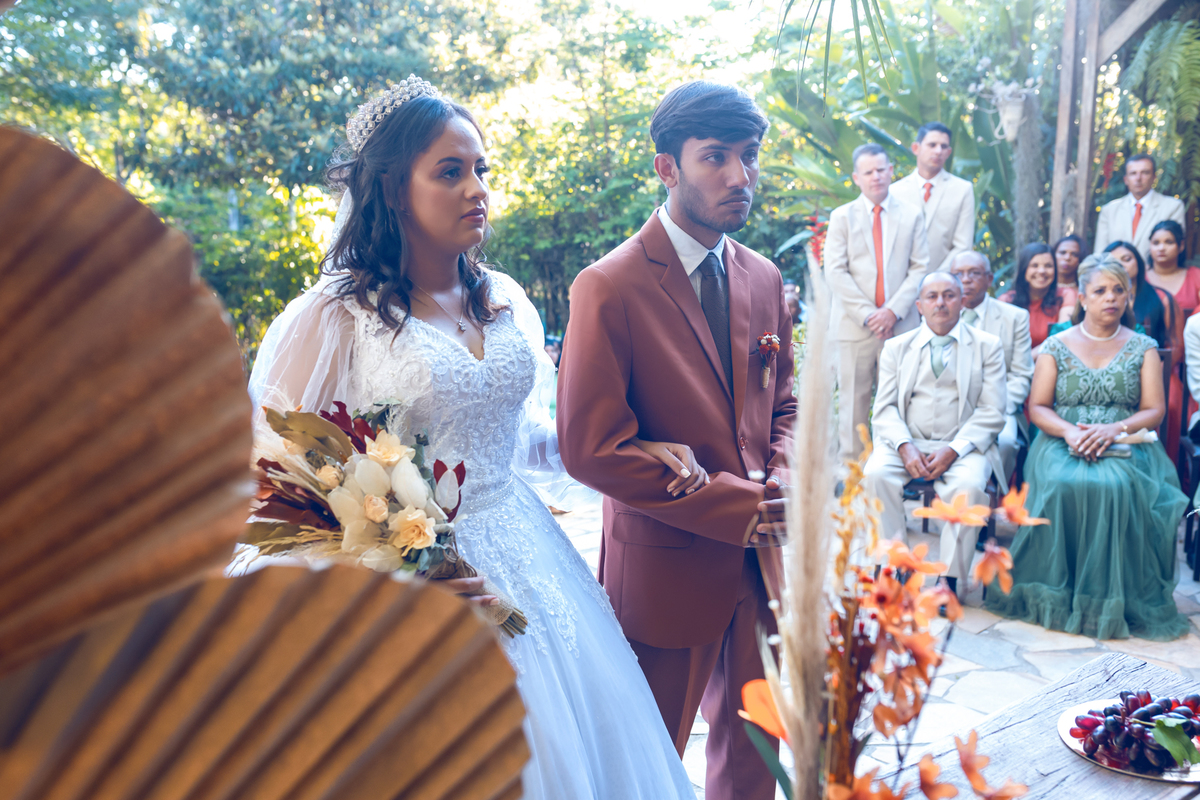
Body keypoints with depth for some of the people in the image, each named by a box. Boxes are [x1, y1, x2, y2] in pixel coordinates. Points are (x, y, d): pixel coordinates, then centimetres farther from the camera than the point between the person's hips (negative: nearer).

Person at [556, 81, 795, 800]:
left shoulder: (765, 279, 6)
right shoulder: (610, 288, -16)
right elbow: (592, 448, -19)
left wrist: (784, 483, -6)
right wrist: (735, 507, -19)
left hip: (760, 563, 6)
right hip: (667, 570, -6)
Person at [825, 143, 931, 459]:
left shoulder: (912, 215, 11)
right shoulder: (841, 216, 7)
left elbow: (920, 268, 5)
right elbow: (835, 272, -2)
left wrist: (893, 310, -9)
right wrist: (867, 314, -10)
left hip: (900, 324, 1)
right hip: (855, 325, -1)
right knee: (854, 399, 1)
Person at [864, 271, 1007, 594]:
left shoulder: (987, 346, 9)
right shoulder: (896, 347, 14)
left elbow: (992, 412, 1)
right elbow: (885, 408, 5)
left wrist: (952, 450, -15)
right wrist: (905, 447, -15)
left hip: (963, 446, -1)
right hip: (907, 442, 2)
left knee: (969, 486, -32)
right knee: (876, 474, -28)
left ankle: (949, 578, -19)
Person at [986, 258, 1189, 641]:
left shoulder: (1143, 347, 12)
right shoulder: (1057, 345, 10)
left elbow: (1154, 410, 4)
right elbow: (1037, 407, 5)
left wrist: (1114, 429, -16)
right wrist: (1069, 431, -15)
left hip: (1125, 447, 0)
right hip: (1063, 443, 0)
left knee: (1114, 486, -36)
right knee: (1063, 485, -35)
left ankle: (1109, 601, -23)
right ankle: (1056, 598, -21)